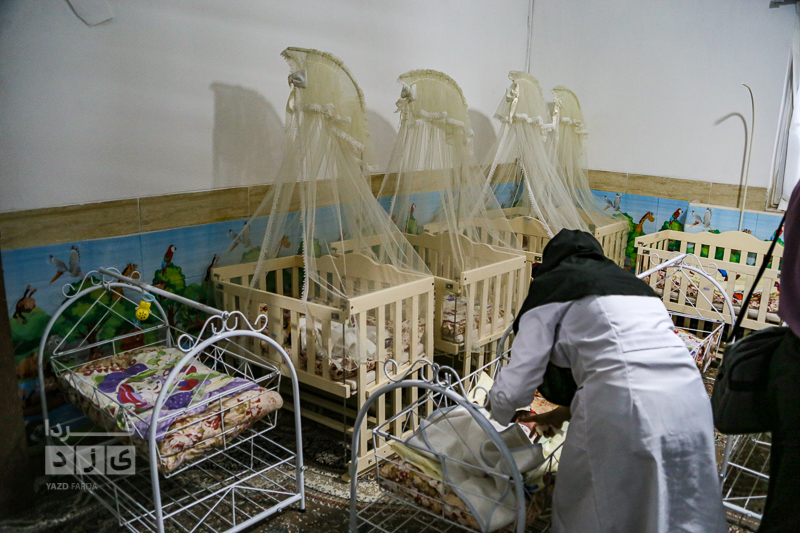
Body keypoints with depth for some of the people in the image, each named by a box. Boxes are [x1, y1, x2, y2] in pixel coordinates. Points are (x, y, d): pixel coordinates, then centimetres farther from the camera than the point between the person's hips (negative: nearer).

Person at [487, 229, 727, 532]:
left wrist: (501, 411, 27)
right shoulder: (630, 281, 28)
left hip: (627, 409, -7)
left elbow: (516, 384, 4)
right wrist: (568, 412, 40)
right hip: (692, 400, 7)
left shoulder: (551, 285, 9)